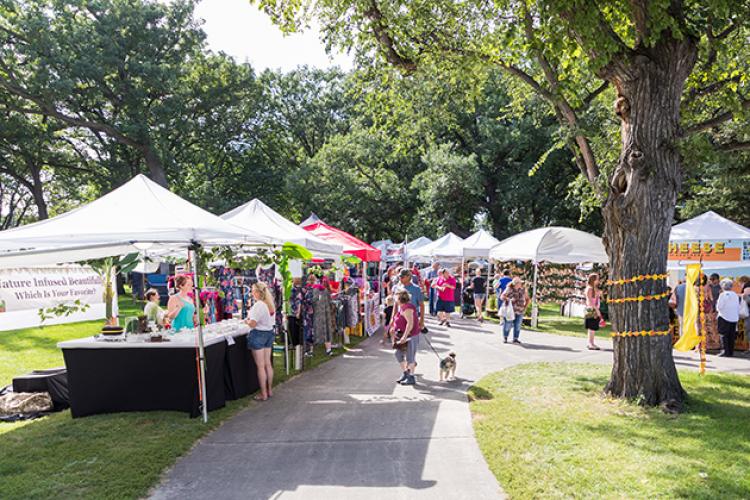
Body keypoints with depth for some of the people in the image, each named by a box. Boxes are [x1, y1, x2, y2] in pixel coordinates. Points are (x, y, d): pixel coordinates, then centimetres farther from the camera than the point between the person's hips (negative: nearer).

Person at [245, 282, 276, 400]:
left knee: (260, 366, 1)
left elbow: (252, 324, -22)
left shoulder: (258, 305, -20)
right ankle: (270, 390, 24)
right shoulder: (271, 304, 5)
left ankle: (263, 394, 8)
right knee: (268, 364, 15)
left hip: (258, 334, -8)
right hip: (269, 333, 8)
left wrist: (247, 321, -2)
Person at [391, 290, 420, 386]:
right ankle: (405, 374, 26)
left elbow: (410, 323, -27)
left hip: (410, 336, -10)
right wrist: (394, 328, 21)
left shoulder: (407, 308, -21)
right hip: (403, 335, 10)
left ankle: (411, 378, 11)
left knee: (409, 357, 0)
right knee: (399, 354, 14)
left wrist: (404, 336, -28)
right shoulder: (402, 307, 10)